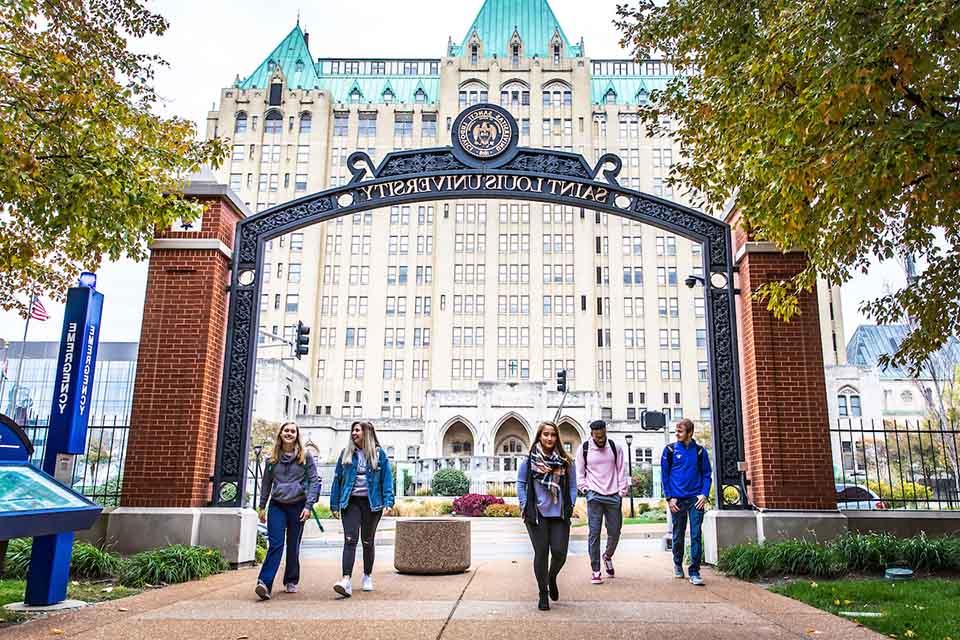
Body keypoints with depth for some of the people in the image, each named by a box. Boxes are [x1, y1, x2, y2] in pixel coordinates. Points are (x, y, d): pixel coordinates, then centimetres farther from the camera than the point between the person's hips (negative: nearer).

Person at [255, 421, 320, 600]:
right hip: (277, 505, 1)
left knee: (293, 546, 8)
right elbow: (266, 483, 14)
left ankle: (291, 581, 22)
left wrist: (308, 505, -11)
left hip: (297, 506, -1)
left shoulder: (305, 456, 0)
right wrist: (262, 506, 11)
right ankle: (265, 584, -16)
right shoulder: (273, 458, 8)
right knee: (275, 545, -11)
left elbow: (313, 481, -3)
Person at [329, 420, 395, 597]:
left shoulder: (379, 454, 2)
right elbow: (337, 479, 8)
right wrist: (335, 504, 4)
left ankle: (367, 577, 29)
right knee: (350, 540, -12)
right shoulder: (346, 454, 7)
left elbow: (387, 479, -1)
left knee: (367, 541, 11)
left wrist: (388, 502, -10)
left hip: (371, 503, -1)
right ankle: (346, 580, -19)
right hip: (351, 502, 1)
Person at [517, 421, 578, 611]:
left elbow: (572, 485, 10)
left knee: (560, 552, -2)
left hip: (560, 515, 1)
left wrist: (570, 506, 1)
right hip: (537, 515, -1)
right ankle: (543, 593, 17)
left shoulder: (566, 461, 4)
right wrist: (525, 506, -2)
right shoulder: (529, 460, 0)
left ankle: (552, 577, 32)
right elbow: (520, 484, 4)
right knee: (541, 553, 1)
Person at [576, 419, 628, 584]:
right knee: (594, 533, -4)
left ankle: (608, 556, 36)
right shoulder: (584, 449, 0)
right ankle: (595, 571, 3)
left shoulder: (615, 448, 4)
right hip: (594, 496, -2)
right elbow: (580, 473, 6)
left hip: (613, 496, 2)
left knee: (615, 532, 7)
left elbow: (621, 471, 7)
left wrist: (622, 492, 1)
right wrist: (586, 490, -2)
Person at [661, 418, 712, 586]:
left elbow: (706, 474, 8)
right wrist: (669, 497, -4)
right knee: (678, 535, 11)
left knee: (696, 535, -5)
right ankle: (678, 564, 32)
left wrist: (704, 494, -5)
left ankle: (694, 572, -1)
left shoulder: (699, 451, 4)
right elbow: (665, 475, 2)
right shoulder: (670, 450, 1)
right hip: (677, 499, 0)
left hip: (696, 499, 0)